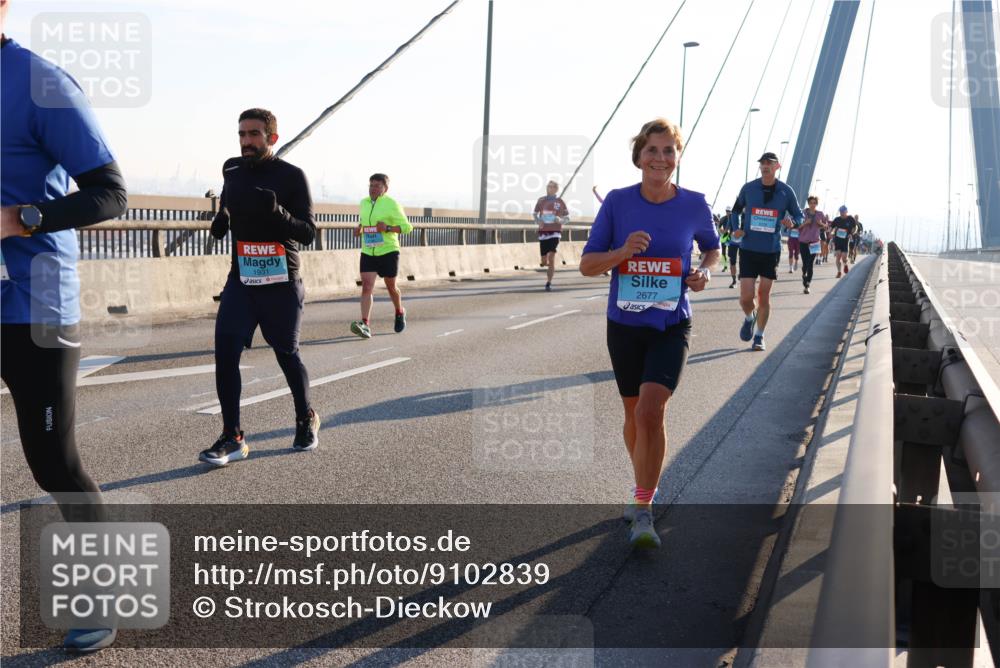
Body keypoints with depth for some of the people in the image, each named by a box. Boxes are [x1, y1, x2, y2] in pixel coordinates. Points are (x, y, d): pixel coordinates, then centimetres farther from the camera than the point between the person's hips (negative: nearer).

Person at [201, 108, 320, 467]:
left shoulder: (292, 176, -7)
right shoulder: (232, 170, 6)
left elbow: (307, 234, -11)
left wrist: (276, 212, -29)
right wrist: (221, 218, 2)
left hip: (282, 283, -3)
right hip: (241, 279, 4)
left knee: (287, 354, 7)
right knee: (225, 352, -11)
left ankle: (306, 420, 32)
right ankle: (232, 438, -5)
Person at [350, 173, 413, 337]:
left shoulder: (392, 204, -8)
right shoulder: (363, 203, 9)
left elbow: (407, 227, -7)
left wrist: (388, 228, -21)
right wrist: (359, 228, 6)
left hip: (388, 251, -3)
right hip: (367, 253, 4)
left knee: (391, 287, 12)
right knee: (366, 286, -12)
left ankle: (400, 313, 41)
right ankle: (365, 325, -20)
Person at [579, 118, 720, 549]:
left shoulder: (694, 205, -4)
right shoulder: (618, 202, -6)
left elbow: (712, 247, 15)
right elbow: (587, 265, -5)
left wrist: (705, 271, -6)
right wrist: (622, 252, -23)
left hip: (671, 326, -2)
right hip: (624, 324, 2)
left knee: (650, 410, -19)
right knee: (634, 413, 16)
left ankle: (642, 513, -9)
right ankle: (644, 487, 40)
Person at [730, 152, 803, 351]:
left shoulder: (786, 191, -1)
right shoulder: (748, 188, 0)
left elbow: (799, 215, 9)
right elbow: (736, 210, 16)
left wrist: (792, 223, -14)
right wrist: (736, 229, -2)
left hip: (771, 250, 0)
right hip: (748, 249, 0)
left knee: (764, 295, 5)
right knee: (746, 297, -6)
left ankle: (759, 336, 20)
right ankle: (749, 318, 28)